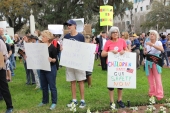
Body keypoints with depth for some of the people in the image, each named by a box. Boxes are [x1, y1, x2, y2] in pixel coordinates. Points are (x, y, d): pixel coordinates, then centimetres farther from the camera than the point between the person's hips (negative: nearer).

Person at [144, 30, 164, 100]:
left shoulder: (158, 42, -5)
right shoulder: (147, 43, 9)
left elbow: (162, 49, -26)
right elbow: (144, 52, 18)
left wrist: (152, 45, -34)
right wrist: (145, 52, -7)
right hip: (148, 62, 5)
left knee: (157, 78, -9)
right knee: (150, 78, 10)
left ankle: (159, 94, -6)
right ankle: (152, 93, 21)